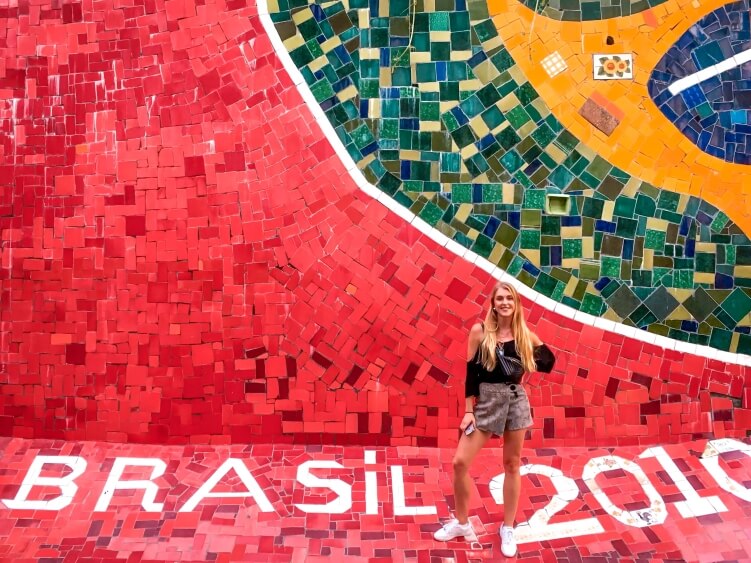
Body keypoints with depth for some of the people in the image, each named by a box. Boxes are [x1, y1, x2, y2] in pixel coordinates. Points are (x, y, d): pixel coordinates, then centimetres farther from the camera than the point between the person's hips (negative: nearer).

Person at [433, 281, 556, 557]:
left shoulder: (525, 335, 2)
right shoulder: (480, 331, -3)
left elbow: (548, 360, 13)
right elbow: (470, 373, -3)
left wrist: (526, 365, -4)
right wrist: (468, 411, -6)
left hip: (516, 401, 1)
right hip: (486, 400, -1)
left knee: (512, 464, 10)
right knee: (460, 462, -4)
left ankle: (508, 529, 24)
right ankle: (461, 523, 17)